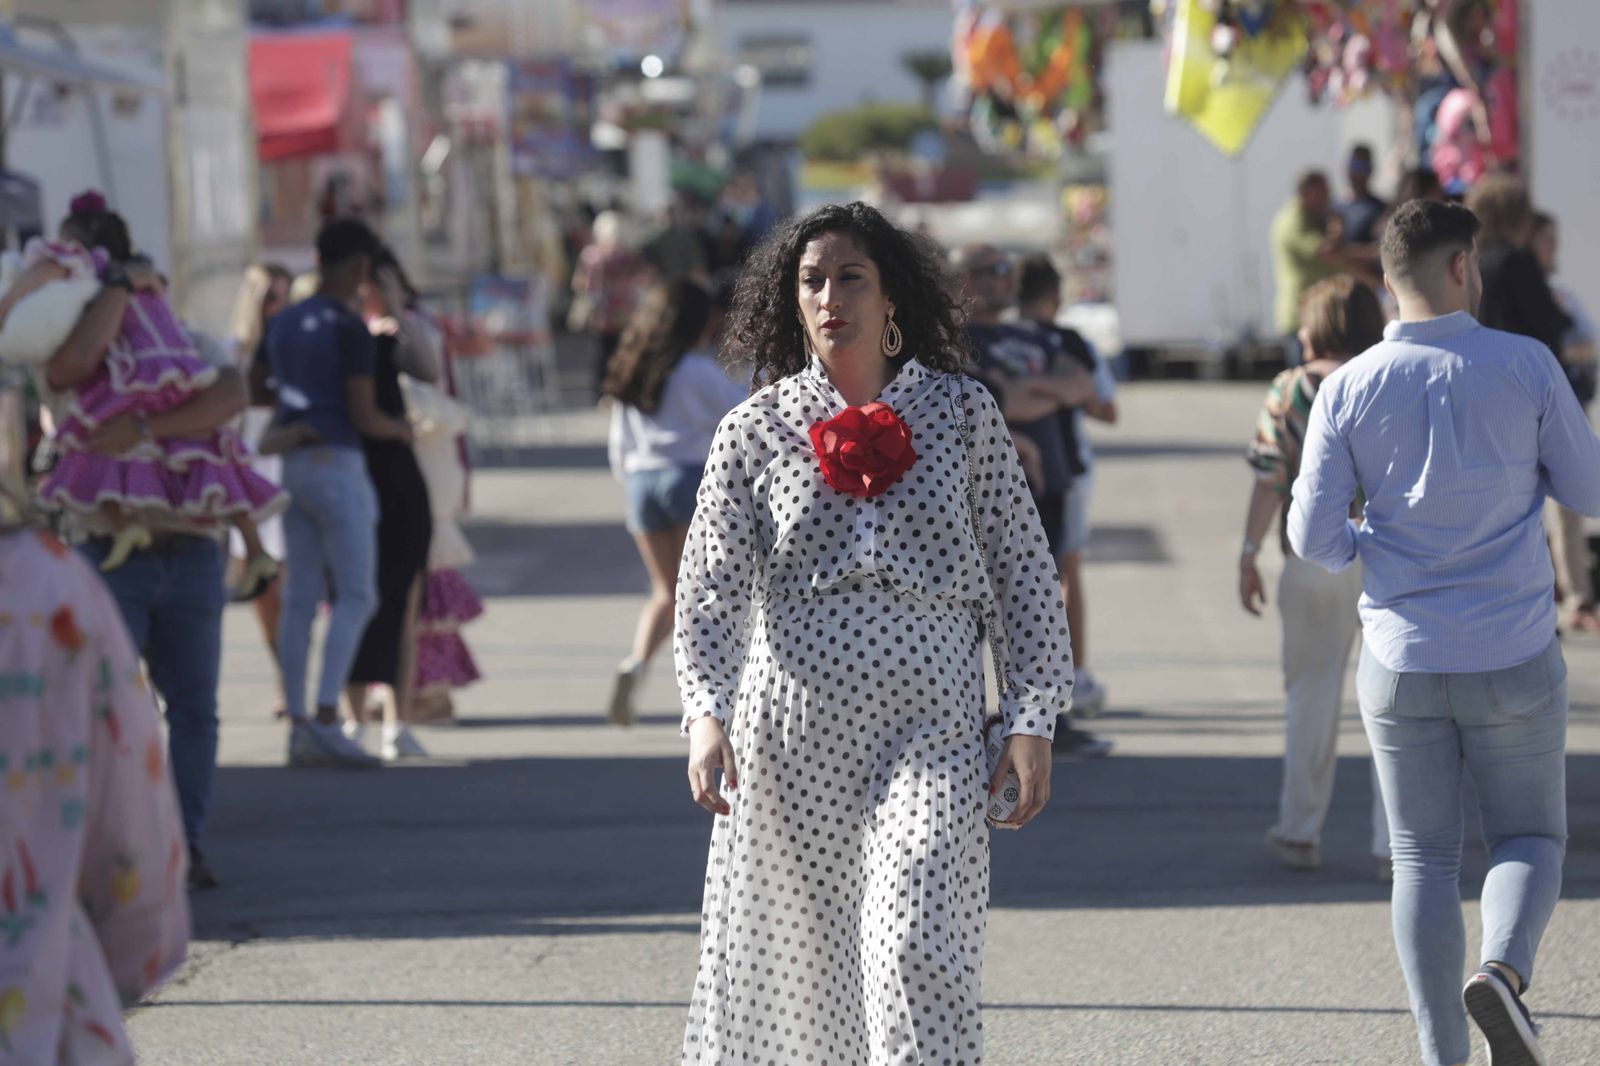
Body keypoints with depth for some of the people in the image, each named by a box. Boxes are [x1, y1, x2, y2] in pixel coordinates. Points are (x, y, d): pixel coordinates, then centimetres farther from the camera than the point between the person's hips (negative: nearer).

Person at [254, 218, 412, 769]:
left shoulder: (283, 324, 11)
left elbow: (255, 389, 20)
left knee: (300, 596, 7)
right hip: (337, 463, -7)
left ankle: (298, 726, 6)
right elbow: (363, 416, -13)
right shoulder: (351, 330, -12)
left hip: (294, 463, 7)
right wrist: (400, 429, 5)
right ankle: (326, 718, -17)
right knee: (356, 595, -5)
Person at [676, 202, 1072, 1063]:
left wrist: (1032, 722, 0)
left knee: (916, 956, -18)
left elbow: (1025, 574, 8)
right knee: (793, 962, 8)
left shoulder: (963, 412, 6)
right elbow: (709, 586, -3)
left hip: (928, 731, -1)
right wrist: (705, 711, -19)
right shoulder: (756, 428, 5)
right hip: (789, 734, 2)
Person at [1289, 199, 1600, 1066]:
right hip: (1513, 659, -1)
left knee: (1424, 857, 10)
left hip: (1401, 660, 1)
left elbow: (1314, 536, -6)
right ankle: (1502, 970, -16)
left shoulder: (1349, 390, -4)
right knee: (1530, 839, 13)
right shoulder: (1526, 367, -7)